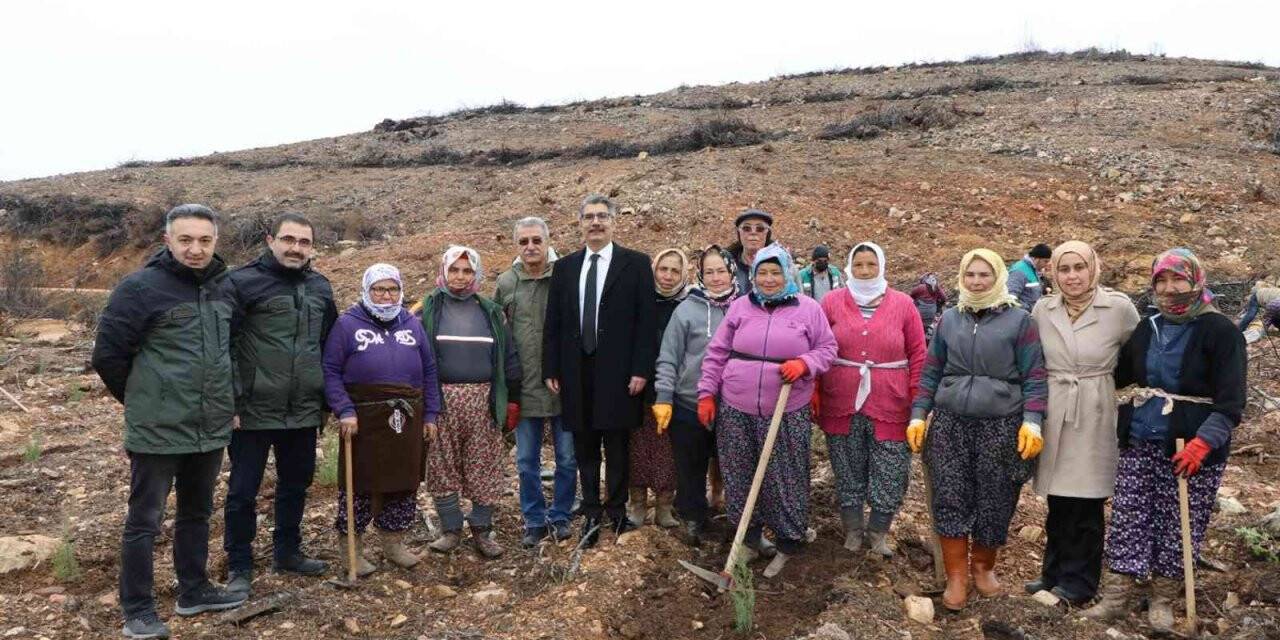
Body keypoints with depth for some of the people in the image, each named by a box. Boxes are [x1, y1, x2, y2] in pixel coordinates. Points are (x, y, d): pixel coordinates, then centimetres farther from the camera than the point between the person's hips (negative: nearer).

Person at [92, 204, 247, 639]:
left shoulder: (224, 287, 5)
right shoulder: (141, 288, -13)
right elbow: (107, 355, -10)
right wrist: (143, 402, 1)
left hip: (212, 428, 6)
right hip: (158, 431, -6)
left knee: (197, 513, 18)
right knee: (144, 521, 5)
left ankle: (194, 591, 33)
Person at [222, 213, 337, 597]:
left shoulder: (321, 288, 9)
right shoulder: (244, 282, -9)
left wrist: (325, 400, 17)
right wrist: (231, 400, -14)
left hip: (304, 412, 6)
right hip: (254, 410, -5)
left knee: (296, 485, 17)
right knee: (243, 491, 5)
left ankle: (287, 553, 34)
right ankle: (239, 566, 21)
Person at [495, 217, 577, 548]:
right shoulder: (506, 282, 2)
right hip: (524, 387, 2)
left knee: (567, 458, 9)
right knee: (527, 462, 11)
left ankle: (560, 516, 26)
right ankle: (534, 521, 26)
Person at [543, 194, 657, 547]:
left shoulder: (635, 264, 0)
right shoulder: (564, 267, 10)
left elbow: (646, 320, -5)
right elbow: (553, 323, 9)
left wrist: (641, 370, -10)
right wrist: (551, 369, 4)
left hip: (617, 372, -3)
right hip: (576, 373, 3)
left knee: (617, 447, 6)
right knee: (584, 447, 9)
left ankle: (617, 511, 19)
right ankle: (591, 514, 20)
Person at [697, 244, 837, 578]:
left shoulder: (808, 309, 0)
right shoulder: (740, 307, 5)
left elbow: (827, 349, 4)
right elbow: (717, 353, 8)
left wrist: (804, 363, -16)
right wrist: (706, 393, 3)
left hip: (786, 413, -2)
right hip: (736, 410, 2)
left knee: (784, 479, 5)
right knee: (741, 477, 10)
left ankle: (788, 544, 23)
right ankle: (749, 541, 27)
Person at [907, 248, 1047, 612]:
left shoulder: (1019, 319, 1)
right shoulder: (949, 319, 10)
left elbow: (1034, 375, -2)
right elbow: (931, 371, 13)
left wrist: (1032, 421, -12)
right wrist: (918, 415, 7)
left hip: (1001, 424, -2)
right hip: (950, 421, 2)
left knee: (994, 501, 6)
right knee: (950, 498, -1)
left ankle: (984, 567, 28)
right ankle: (956, 576, 10)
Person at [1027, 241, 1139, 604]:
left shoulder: (1119, 308, -6)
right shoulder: (1043, 310, 4)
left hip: (1095, 416, -3)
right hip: (1053, 414, 3)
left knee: (1085, 503, 4)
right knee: (1057, 503, 11)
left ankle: (1078, 581, 18)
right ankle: (1054, 573, 26)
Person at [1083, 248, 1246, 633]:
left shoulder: (1220, 331, -7)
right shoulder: (1147, 329, 9)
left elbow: (1230, 400, -13)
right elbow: (1119, 376, 22)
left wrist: (1202, 443, -23)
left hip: (1193, 447, -4)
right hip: (1140, 443, 4)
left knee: (1178, 526, 5)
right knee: (1127, 520, 4)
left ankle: (1163, 601, 21)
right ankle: (1116, 598, 12)